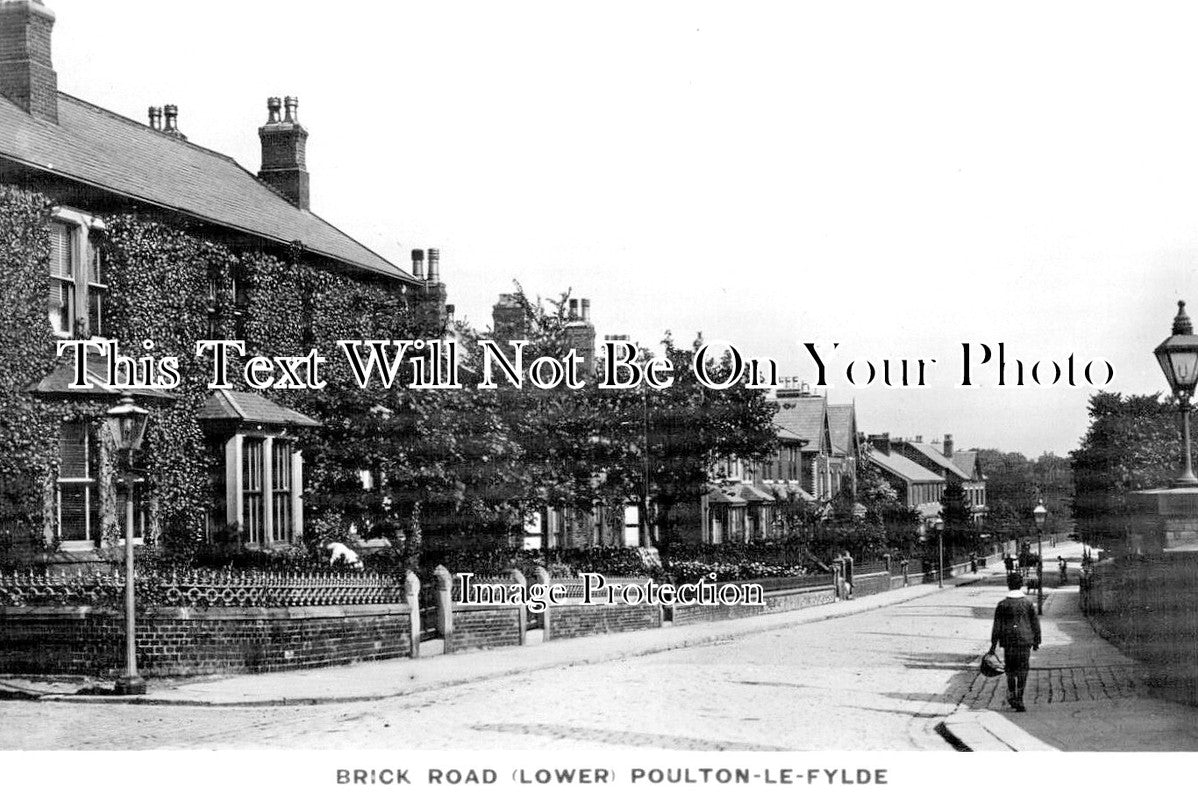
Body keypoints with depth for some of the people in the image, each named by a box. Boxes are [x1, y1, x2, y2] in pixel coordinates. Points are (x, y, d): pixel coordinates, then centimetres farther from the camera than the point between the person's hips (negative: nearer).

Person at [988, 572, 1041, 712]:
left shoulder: (1003, 604, -2)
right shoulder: (1028, 603, 0)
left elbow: (997, 626, 0)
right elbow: (1035, 623, 5)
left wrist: (993, 644, 4)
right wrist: (1036, 641, 15)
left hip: (1008, 642, 0)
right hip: (1025, 640, 0)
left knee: (1010, 670, 15)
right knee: (1022, 670, 2)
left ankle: (1011, 696, 23)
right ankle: (1019, 699, -5)